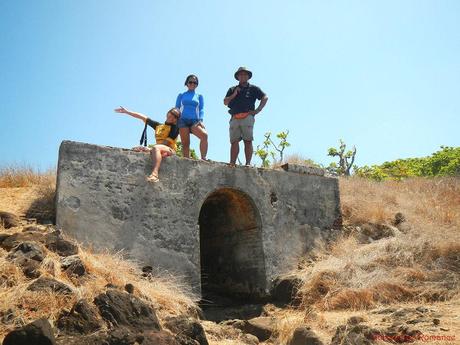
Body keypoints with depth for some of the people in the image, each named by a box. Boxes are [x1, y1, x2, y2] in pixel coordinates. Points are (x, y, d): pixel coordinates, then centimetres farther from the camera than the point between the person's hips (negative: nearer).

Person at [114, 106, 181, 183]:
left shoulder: (175, 127, 6)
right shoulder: (158, 126, 24)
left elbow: (167, 142, -7)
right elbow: (143, 117, 24)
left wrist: (150, 148, -14)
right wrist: (127, 111, 22)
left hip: (170, 150, -7)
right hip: (159, 151, 7)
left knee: (155, 147, -37)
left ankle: (154, 174, -56)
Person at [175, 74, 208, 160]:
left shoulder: (199, 96, 19)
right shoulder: (181, 95, 17)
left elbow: (201, 109, 11)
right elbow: (177, 108, 15)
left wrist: (201, 120, -6)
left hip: (194, 121, 0)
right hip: (183, 120, 0)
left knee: (204, 135, -27)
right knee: (185, 143, -8)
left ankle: (203, 158, -28)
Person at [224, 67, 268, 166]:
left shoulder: (253, 88, 16)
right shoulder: (232, 89, 24)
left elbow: (265, 97, 9)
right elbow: (225, 102, 16)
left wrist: (257, 110, -1)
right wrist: (233, 95, 0)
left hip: (247, 118, -3)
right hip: (234, 119, 3)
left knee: (248, 141, -10)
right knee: (234, 141, -4)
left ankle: (248, 163, -12)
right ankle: (232, 163, -7)